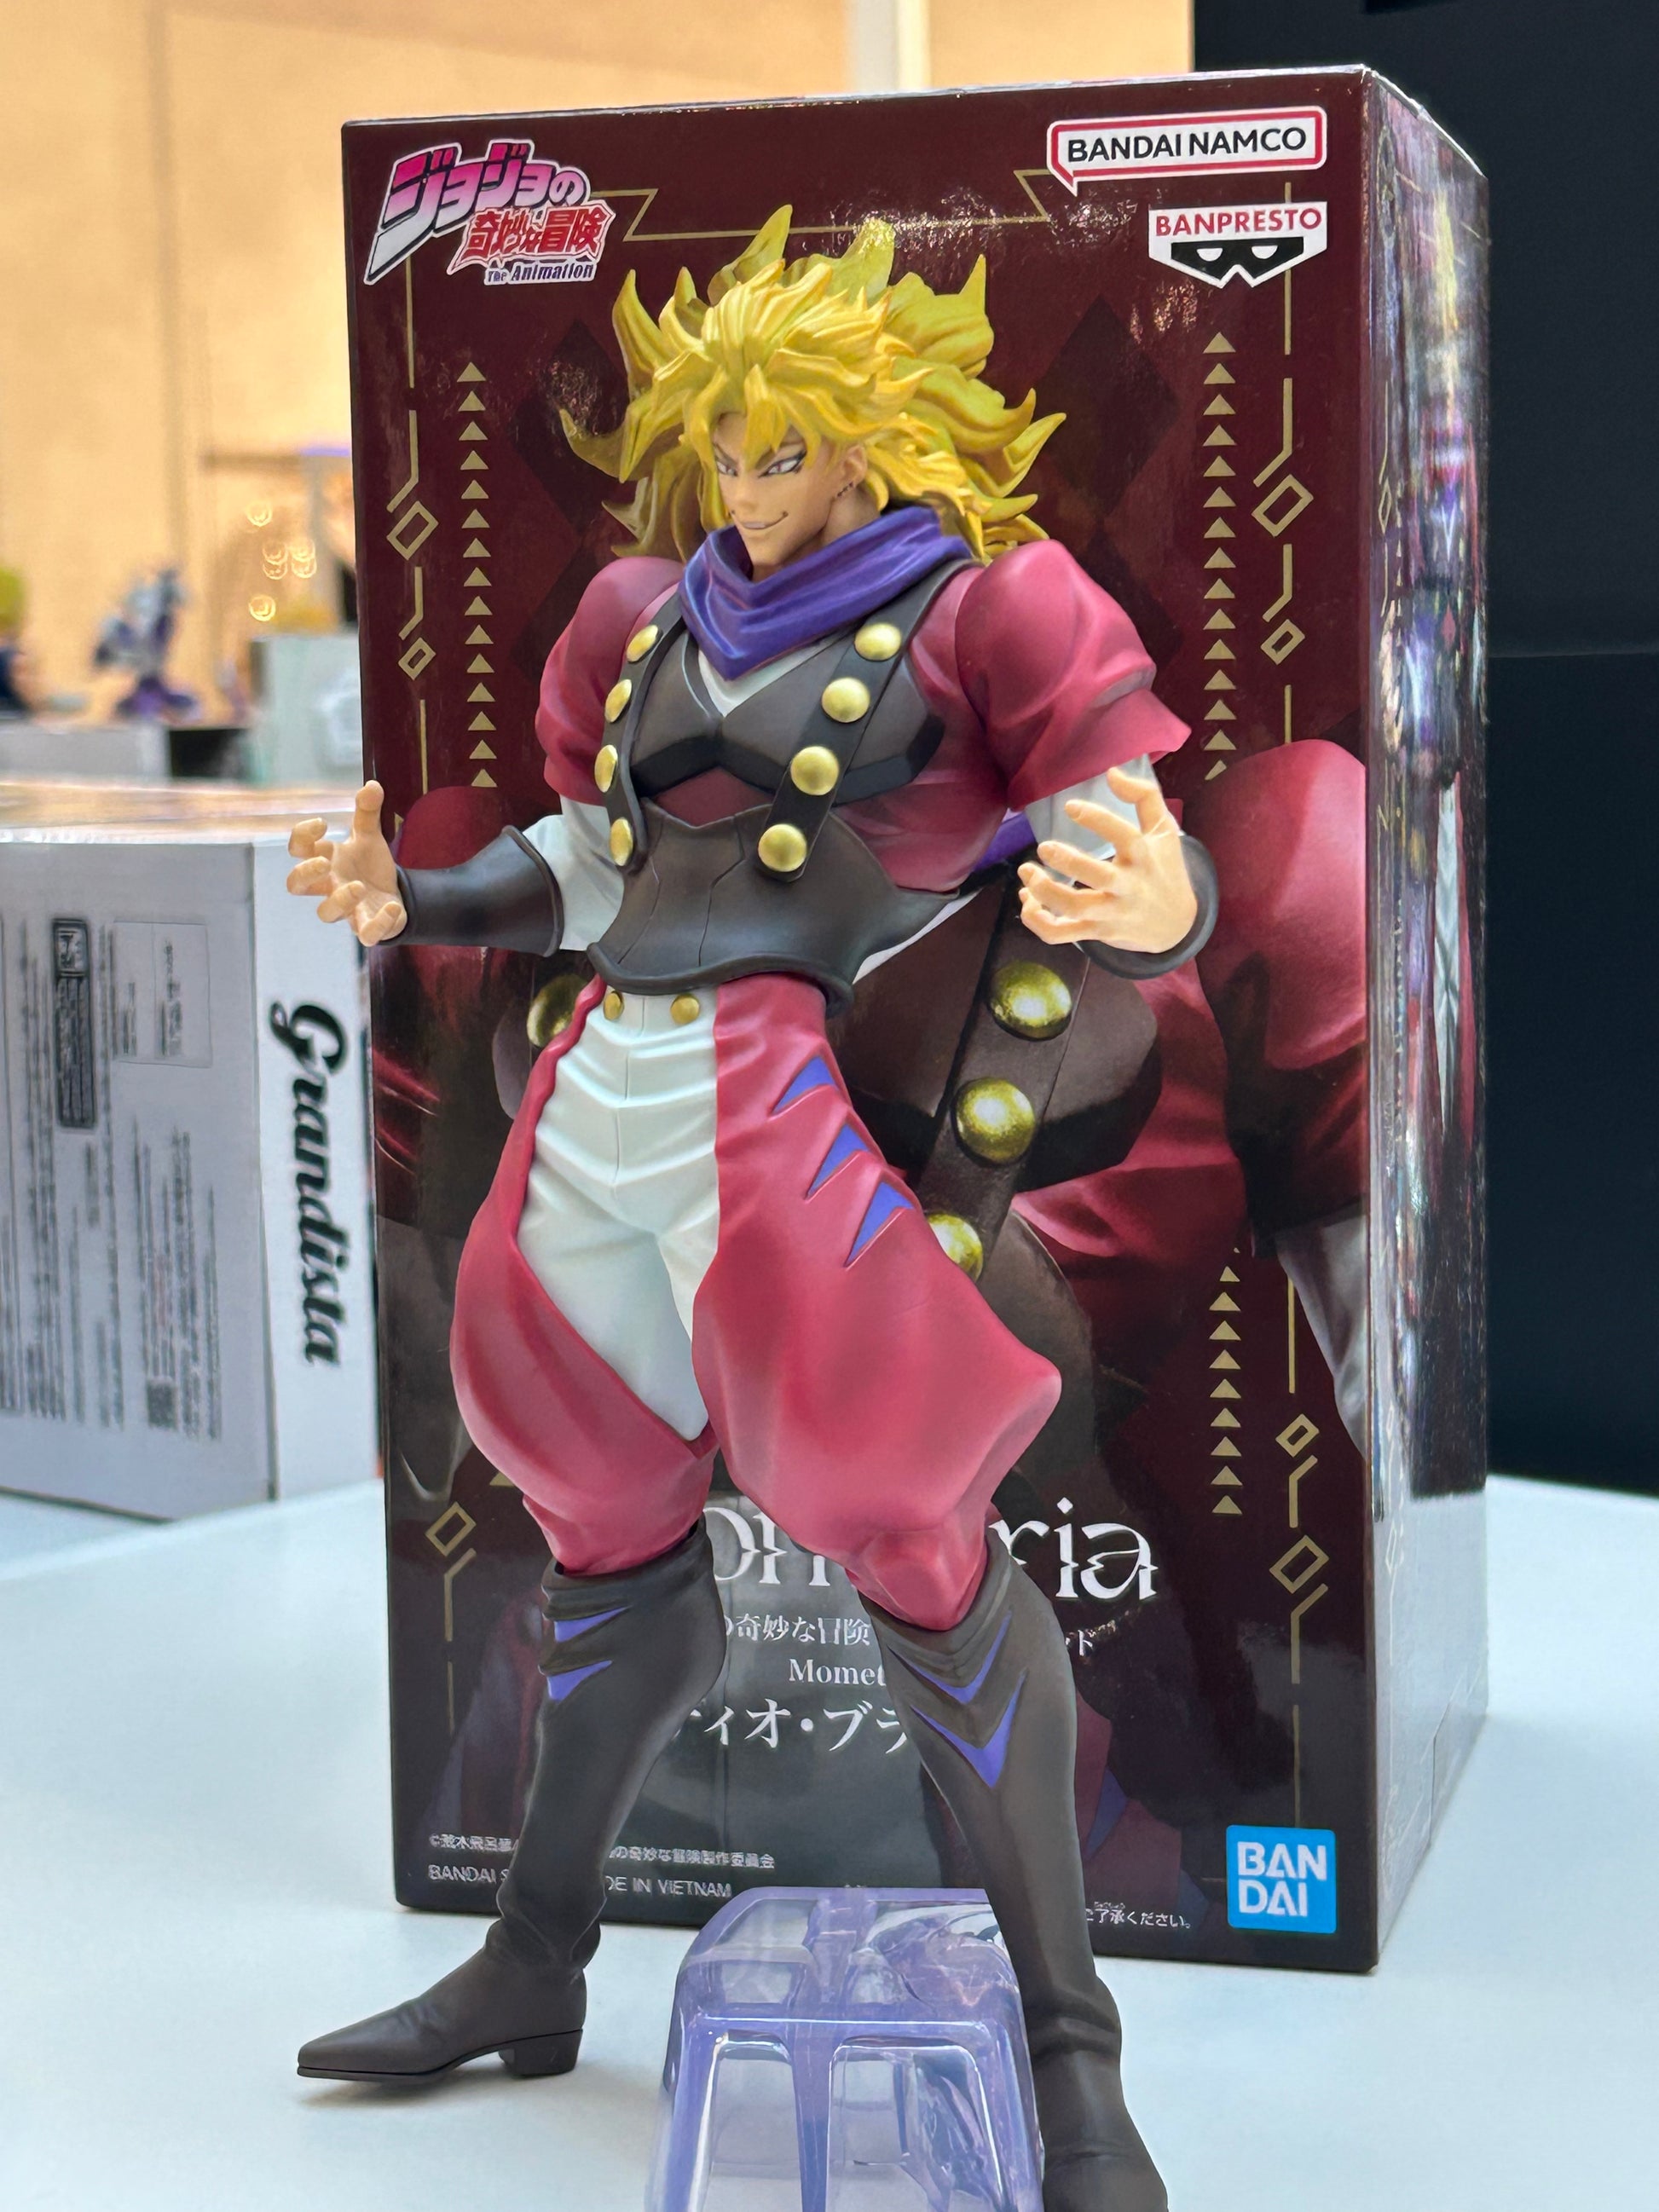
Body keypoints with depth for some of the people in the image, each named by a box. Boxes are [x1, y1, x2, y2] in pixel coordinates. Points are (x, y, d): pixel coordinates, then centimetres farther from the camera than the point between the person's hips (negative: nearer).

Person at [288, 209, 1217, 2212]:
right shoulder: (650, 614, 18)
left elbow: (1165, 892, -6)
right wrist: (414, 904, 9)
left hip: (804, 1111, -6)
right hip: (606, 1103, 7)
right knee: (608, 1519, 16)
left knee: (901, 1533, -11)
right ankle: (533, 1970, 33)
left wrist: (1152, 908, -30)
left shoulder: (980, 604, 1)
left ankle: (1067, 2049, 2)